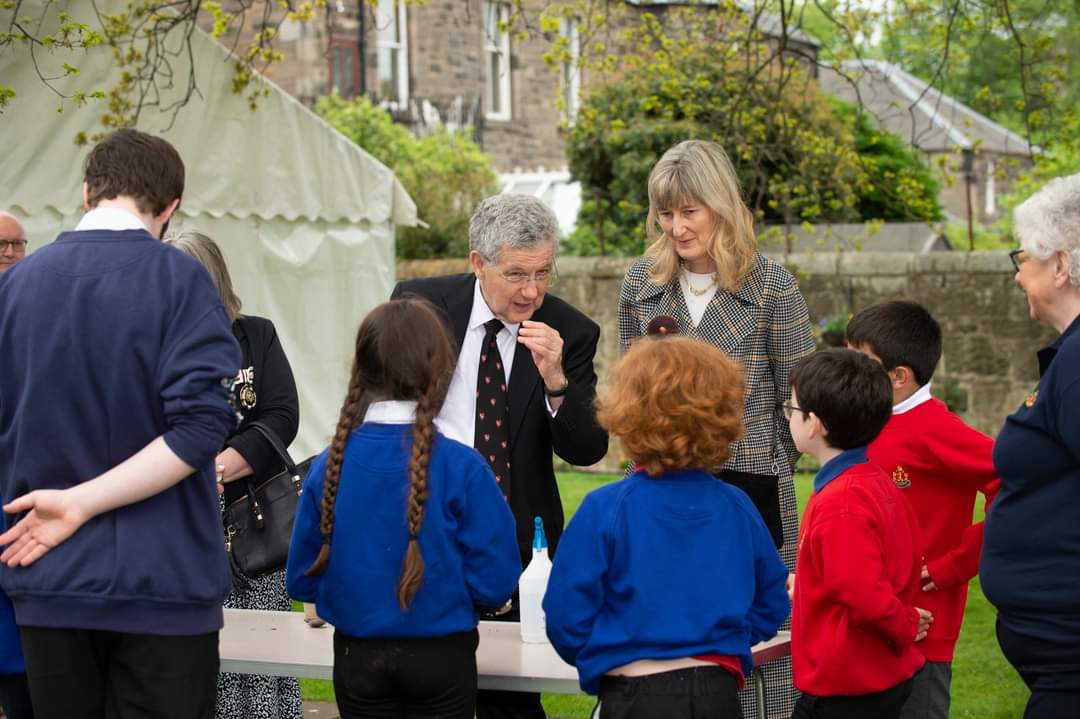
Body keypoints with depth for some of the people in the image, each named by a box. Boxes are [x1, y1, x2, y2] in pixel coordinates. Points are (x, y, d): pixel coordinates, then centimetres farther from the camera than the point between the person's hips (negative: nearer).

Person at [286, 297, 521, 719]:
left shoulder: (331, 464, -7)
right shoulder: (461, 467, -15)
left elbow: (303, 577, 0)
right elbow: (495, 581, -13)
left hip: (358, 657, 2)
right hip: (441, 659, -2)